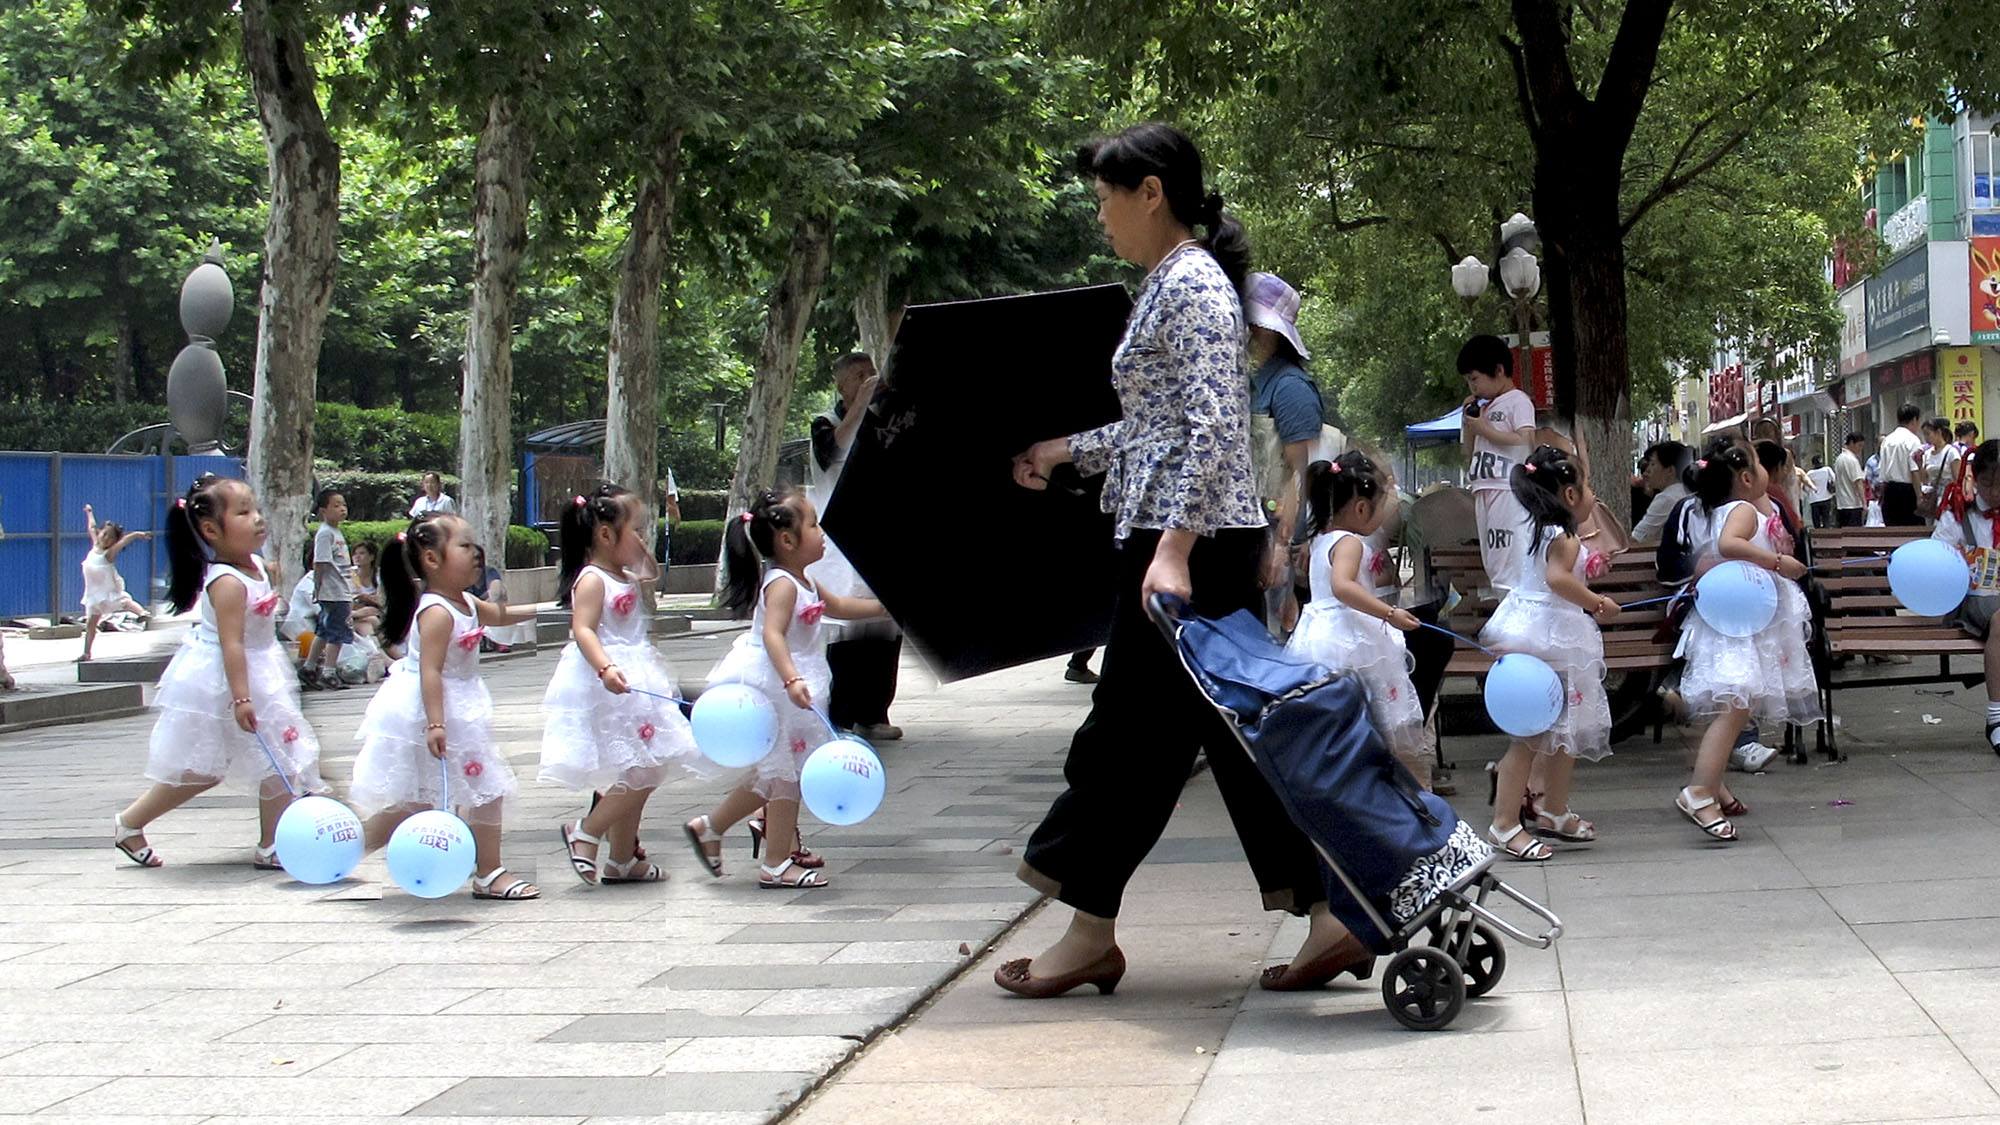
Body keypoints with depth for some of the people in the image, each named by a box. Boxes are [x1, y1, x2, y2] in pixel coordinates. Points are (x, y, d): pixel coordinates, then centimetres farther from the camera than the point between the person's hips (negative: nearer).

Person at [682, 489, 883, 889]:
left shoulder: (802, 583, 12)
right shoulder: (782, 585, -20)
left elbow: (839, 607, 28)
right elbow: (773, 634, -33)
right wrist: (792, 680, -45)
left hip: (785, 685, 10)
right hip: (770, 686, -10)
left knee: (772, 774, 17)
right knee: (786, 772, -3)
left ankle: (709, 826, 27)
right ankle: (776, 866, 5)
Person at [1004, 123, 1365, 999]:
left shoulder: (1191, 285, -12)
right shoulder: (1169, 285, 17)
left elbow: (1212, 428, -21)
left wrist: (1172, 549, -26)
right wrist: (1066, 451, 31)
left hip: (1190, 542, -10)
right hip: (1211, 544, 10)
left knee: (1132, 730, -1)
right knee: (1238, 732, 9)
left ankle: (1091, 934, 9)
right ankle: (1330, 912, 10)